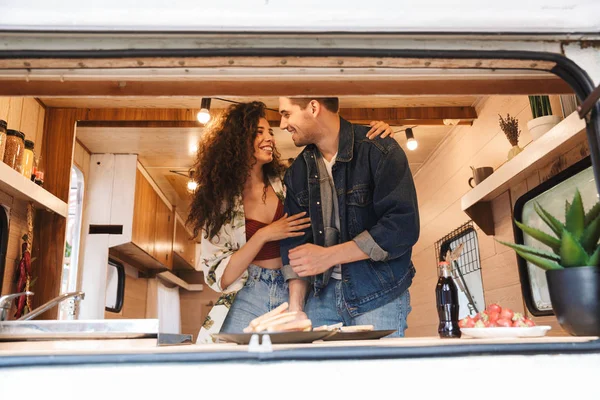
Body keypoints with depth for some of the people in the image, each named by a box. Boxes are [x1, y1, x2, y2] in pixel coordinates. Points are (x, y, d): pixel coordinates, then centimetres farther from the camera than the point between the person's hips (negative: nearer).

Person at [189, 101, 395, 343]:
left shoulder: (287, 182, 4)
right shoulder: (219, 201, -1)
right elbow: (219, 277, -4)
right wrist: (263, 236, -13)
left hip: (293, 296, 2)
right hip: (246, 303, -1)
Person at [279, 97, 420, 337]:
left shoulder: (380, 151, -13)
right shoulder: (298, 171, 6)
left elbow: (403, 227, -21)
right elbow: (295, 243, 4)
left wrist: (329, 256, -21)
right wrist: (296, 308, -7)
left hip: (379, 295, -4)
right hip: (322, 294, 5)